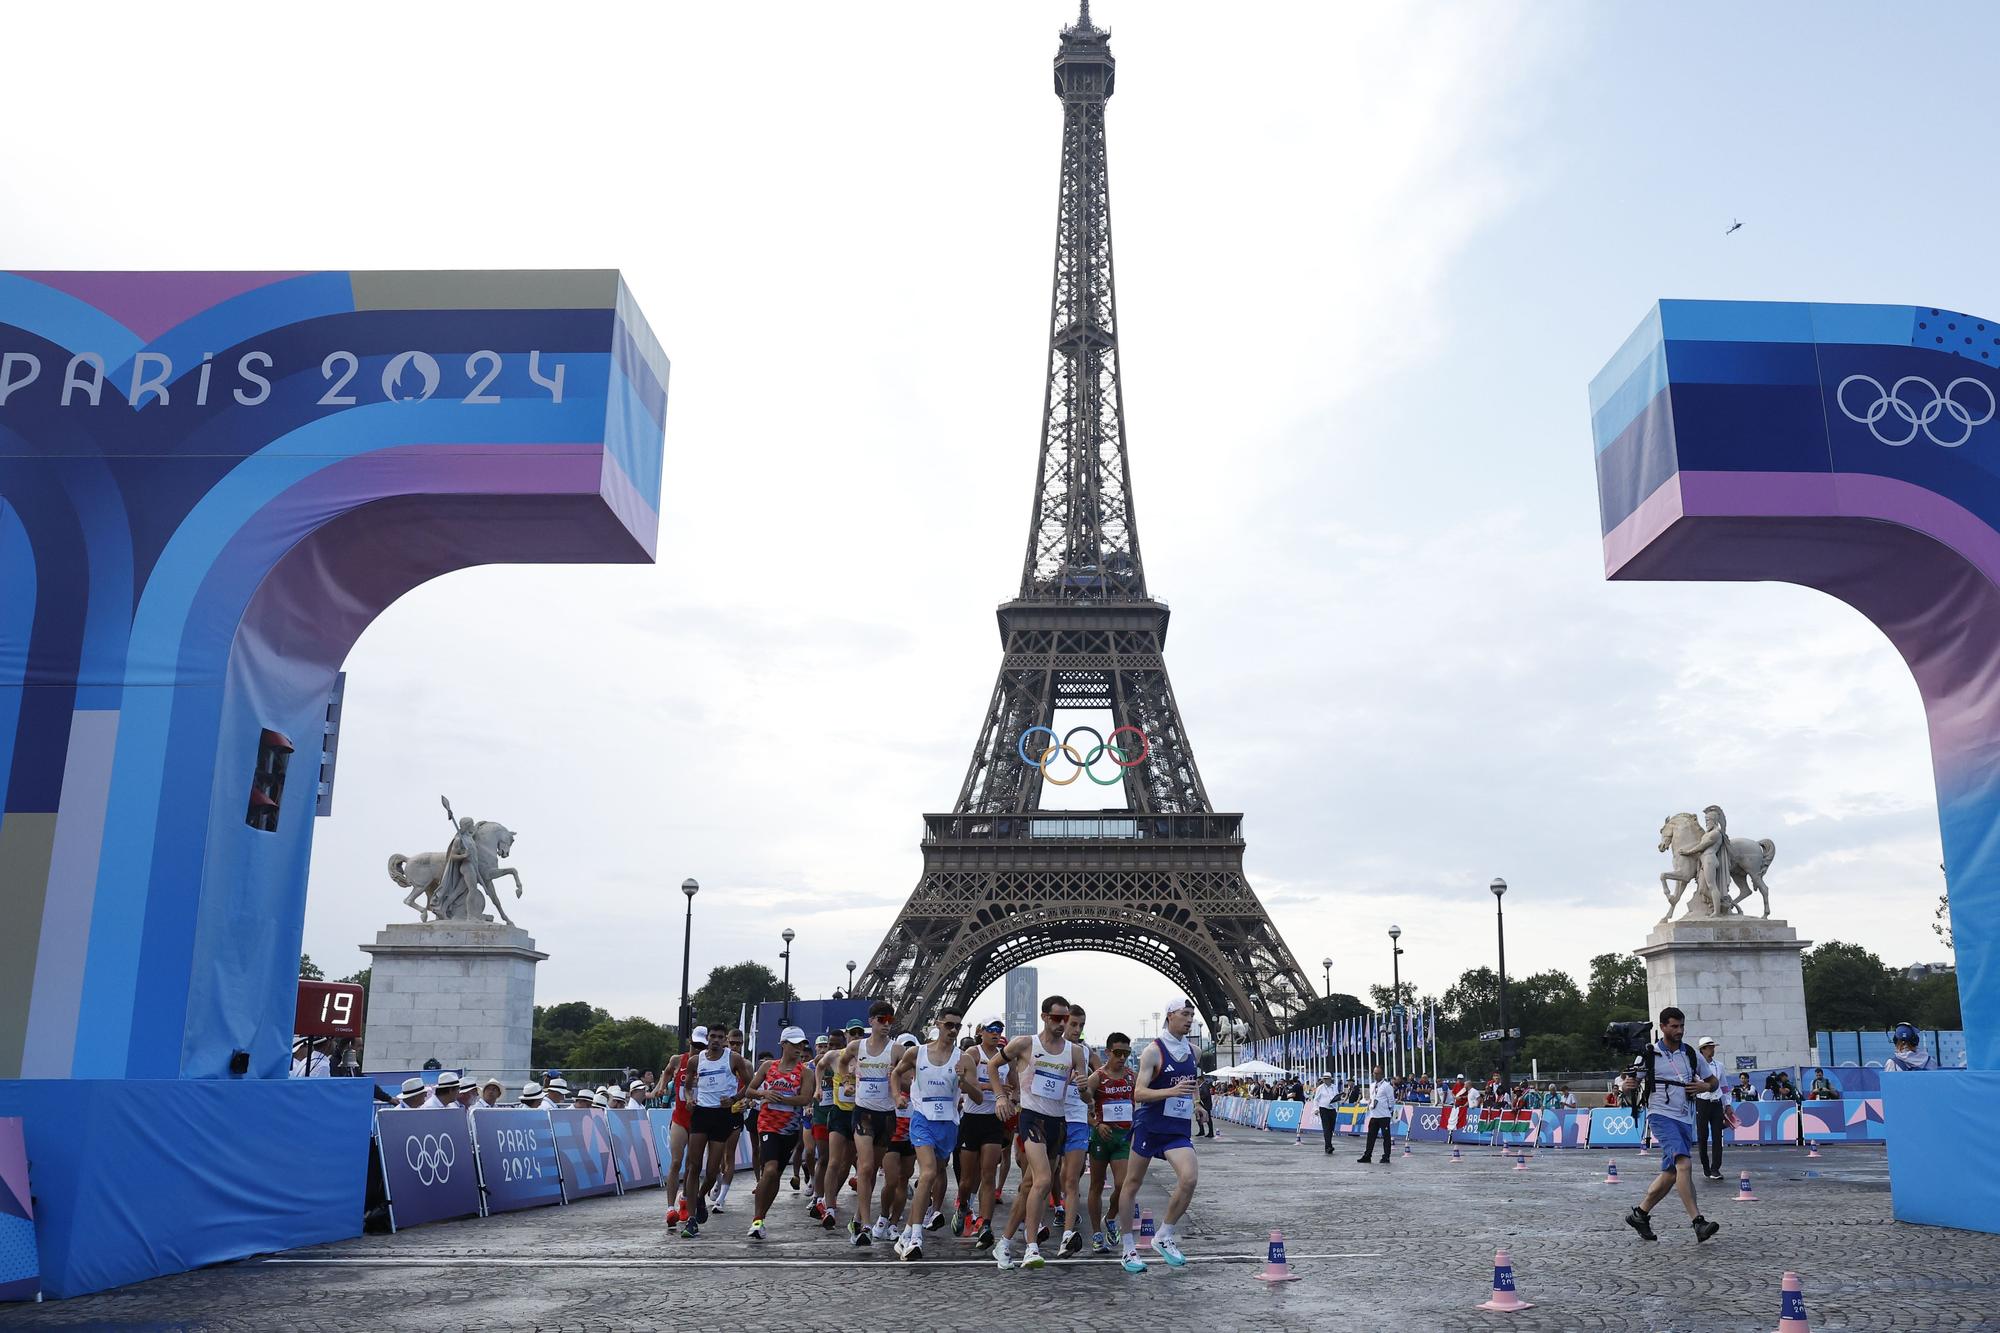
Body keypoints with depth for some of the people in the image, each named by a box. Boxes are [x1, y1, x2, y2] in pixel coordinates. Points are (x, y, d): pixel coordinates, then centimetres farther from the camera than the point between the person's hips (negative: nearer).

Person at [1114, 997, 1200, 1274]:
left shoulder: (1192, 1050, 8)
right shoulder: (1154, 1051, -12)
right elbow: (1139, 1093, -18)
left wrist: (1193, 1102, 19)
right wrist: (1171, 1091, -30)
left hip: (1179, 1129, 4)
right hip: (1150, 1125, -4)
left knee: (1189, 1178, -17)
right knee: (1132, 1183, 5)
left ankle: (1164, 1237, 1)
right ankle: (1129, 1248, 19)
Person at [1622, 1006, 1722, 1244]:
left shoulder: (1692, 1055, 11)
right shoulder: (1649, 1055, 0)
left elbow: (1713, 1080, 21)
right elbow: (1629, 1085, 3)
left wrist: (1705, 1086, -2)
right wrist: (1628, 1085, -22)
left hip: (1685, 1119, 5)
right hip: (1661, 1115, -5)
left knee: (1670, 1174, 7)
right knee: (1684, 1165, -24)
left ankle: (1640, 1213, 24)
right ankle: (1697, 1222, -28)